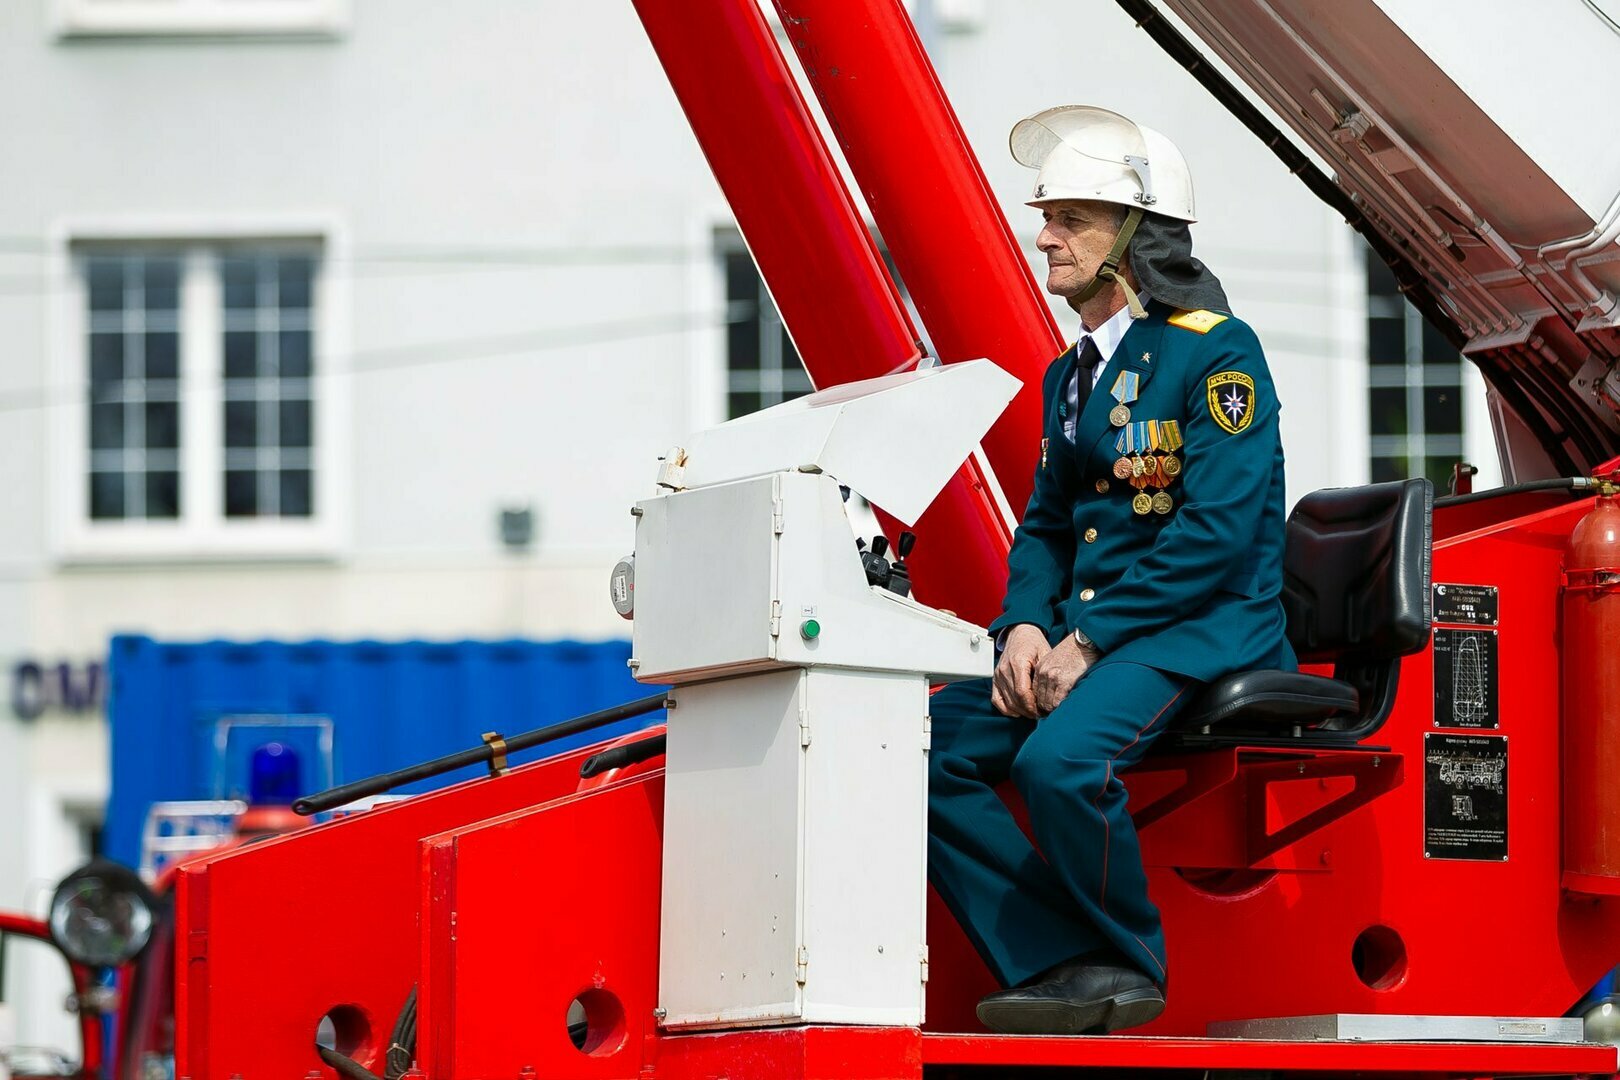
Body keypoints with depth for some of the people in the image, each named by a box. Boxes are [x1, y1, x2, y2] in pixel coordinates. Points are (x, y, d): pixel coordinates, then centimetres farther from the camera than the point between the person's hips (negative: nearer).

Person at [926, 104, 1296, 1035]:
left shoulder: (1216, 351, -9)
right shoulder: (1072, 374, 18)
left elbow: (1218, 532, -17)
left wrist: (1089, 642, -19)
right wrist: (1026, 627, -3)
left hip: (1203, 631, -8)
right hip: (1086, 634, 8)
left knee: (1061, 758, -33)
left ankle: (1127, 967, -10)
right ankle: (1057, 962, -9)